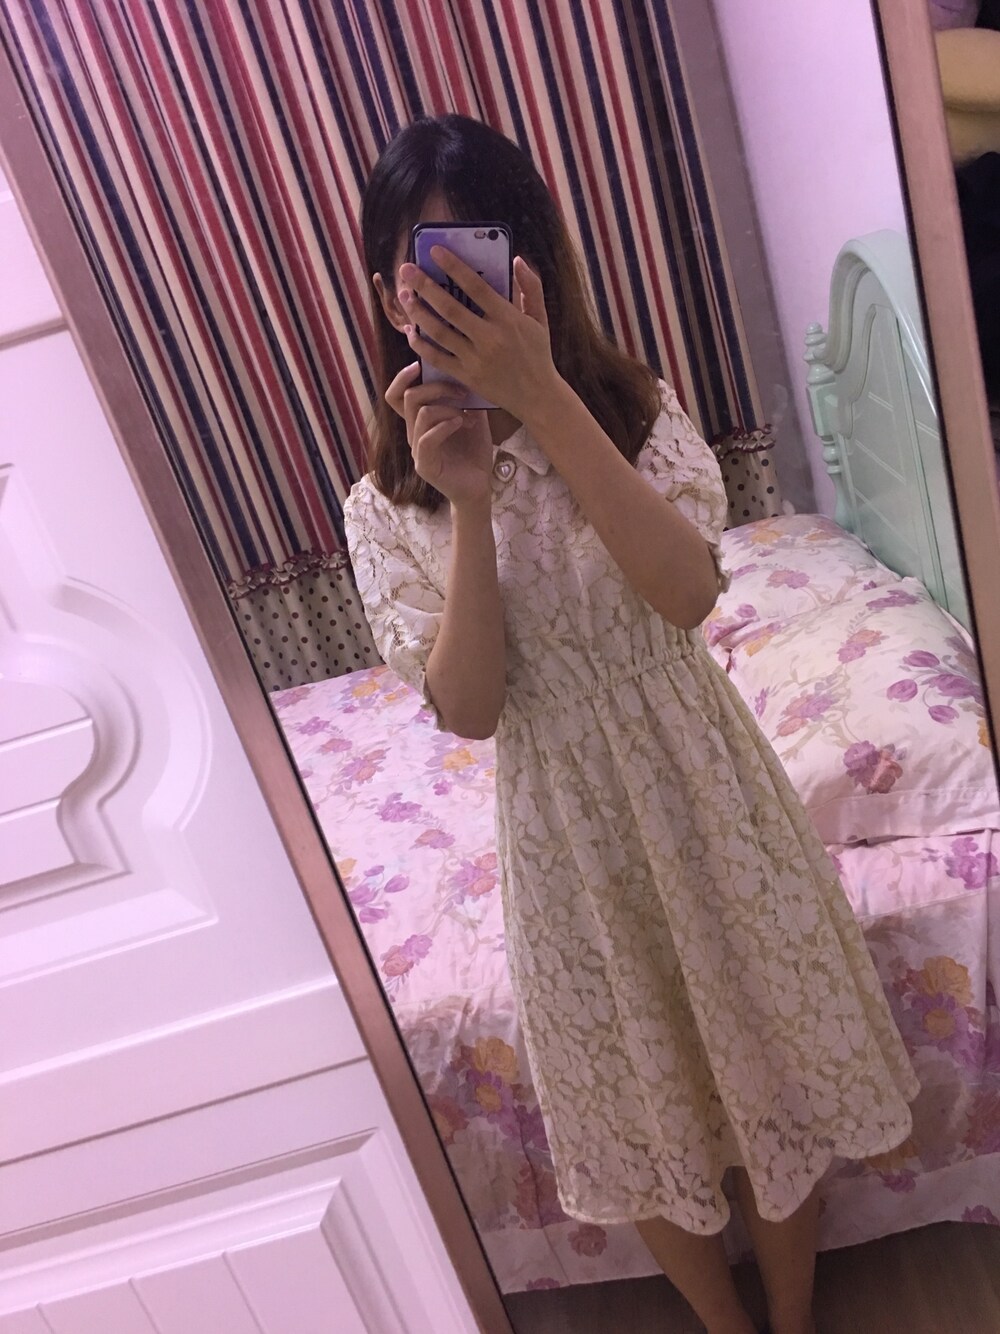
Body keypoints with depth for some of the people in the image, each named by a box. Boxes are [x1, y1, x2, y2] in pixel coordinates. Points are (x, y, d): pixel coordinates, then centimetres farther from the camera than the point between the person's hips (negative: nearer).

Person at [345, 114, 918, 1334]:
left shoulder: (637, 411, -8)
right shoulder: (389, 504, -8)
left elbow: (688, 591, -26)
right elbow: (465, 708, -17)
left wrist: (543, 396, -31)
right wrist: (468, 505, -28)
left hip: (696, 779, 0)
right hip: (564, 818, 1)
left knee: (761, 1058, 17)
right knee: (644, 1102, 18)